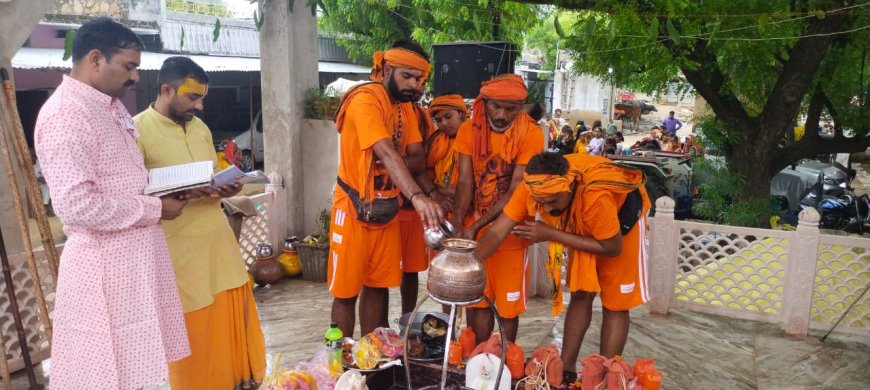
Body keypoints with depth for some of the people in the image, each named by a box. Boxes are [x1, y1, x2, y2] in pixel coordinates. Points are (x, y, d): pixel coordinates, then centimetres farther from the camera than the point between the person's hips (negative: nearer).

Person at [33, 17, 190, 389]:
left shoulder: (111, 106, 12)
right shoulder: (65, 115, -18)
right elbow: (77, 206, -25)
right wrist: (155, 209, -17)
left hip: (135, 251, 9)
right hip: (105, 261, -9)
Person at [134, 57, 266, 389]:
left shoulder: (200, 127, 11)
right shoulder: (137, 130, -9)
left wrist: (225, 189, -4)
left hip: (219, 240, 6)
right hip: (179, 250, -6)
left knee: (234, 320, 12)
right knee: (194, 336, 4)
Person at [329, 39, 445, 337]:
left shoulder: (406, 106, 7)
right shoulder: (365, 99, -18)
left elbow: (417, 159, 3)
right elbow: (386, 152, -33)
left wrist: (399, 168, -19)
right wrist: (417, 196, -46)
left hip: (387, 208, 7)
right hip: (354, 209, -7)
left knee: (378, 286, 14)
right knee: (346, 291, 4)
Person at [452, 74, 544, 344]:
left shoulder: (530, 134, -14)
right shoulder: (469, 130, -4)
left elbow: (516, 191, -17)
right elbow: (465, 182, -9)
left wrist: (476, 227, -22)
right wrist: (458, 224, -24)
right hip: (474, 225, 3)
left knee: (508, 302, 7)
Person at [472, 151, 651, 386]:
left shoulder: (595, 195, -45)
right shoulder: (533, 186, -31)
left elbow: (612, 248, -29)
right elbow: (497, 232, -28)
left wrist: (551, 234, -31)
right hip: (582, 222, 4)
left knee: (614, 303, 0)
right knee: (580, 295, 5)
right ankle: (567, 369, 15)